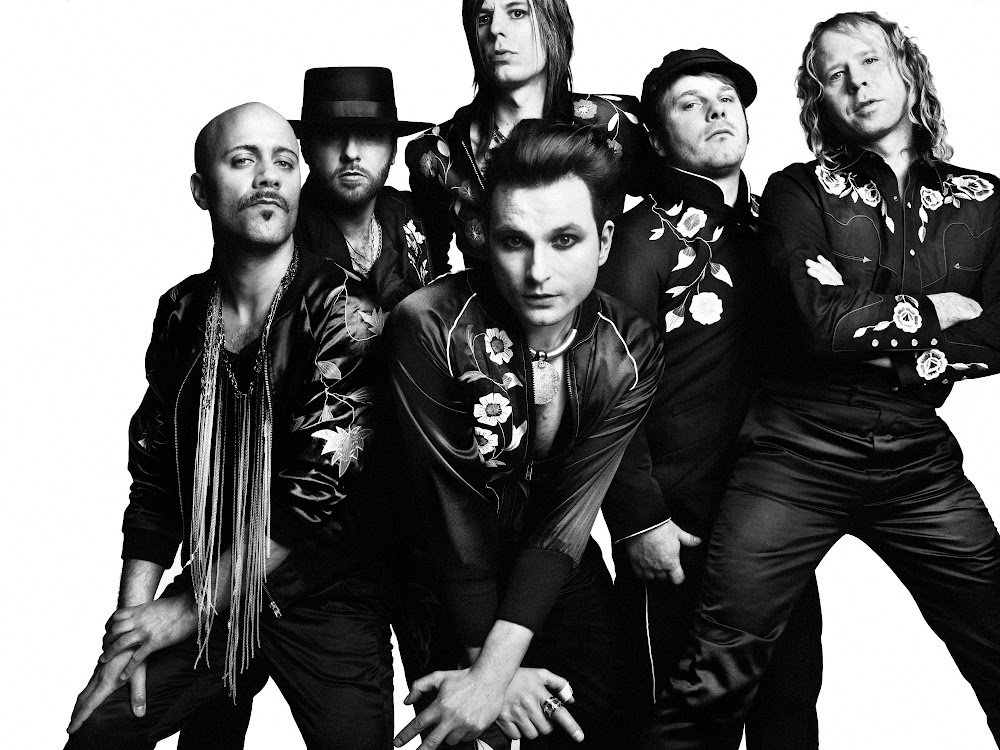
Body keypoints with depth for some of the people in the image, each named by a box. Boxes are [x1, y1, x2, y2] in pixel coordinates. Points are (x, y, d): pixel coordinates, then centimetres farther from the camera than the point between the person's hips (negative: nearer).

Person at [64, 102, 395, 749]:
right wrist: (131, 617, -2)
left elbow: (316, 484, -21)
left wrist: (188, 610, -15)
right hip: (210, 580, 4)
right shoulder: (181, 313, 2)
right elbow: (154, 471, 7)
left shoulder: (343, 308, -16)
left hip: (325, 597, -4)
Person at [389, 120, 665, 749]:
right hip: (446, 572, -2)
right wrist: (488, 665, -20)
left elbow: (570, 515, -19)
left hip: (557, 569, 3)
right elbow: (452, 507, -22)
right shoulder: (429, 325, -25)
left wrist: (496, 669, -28)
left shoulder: (631, 354, -14)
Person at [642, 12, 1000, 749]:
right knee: (716, 679, -6)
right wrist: (932, 310, -4)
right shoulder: (799, 191, 1)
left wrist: (879, 345, -10)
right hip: (797, 457, -3)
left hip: (921, 463, 3)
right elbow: (818, 322, -14)